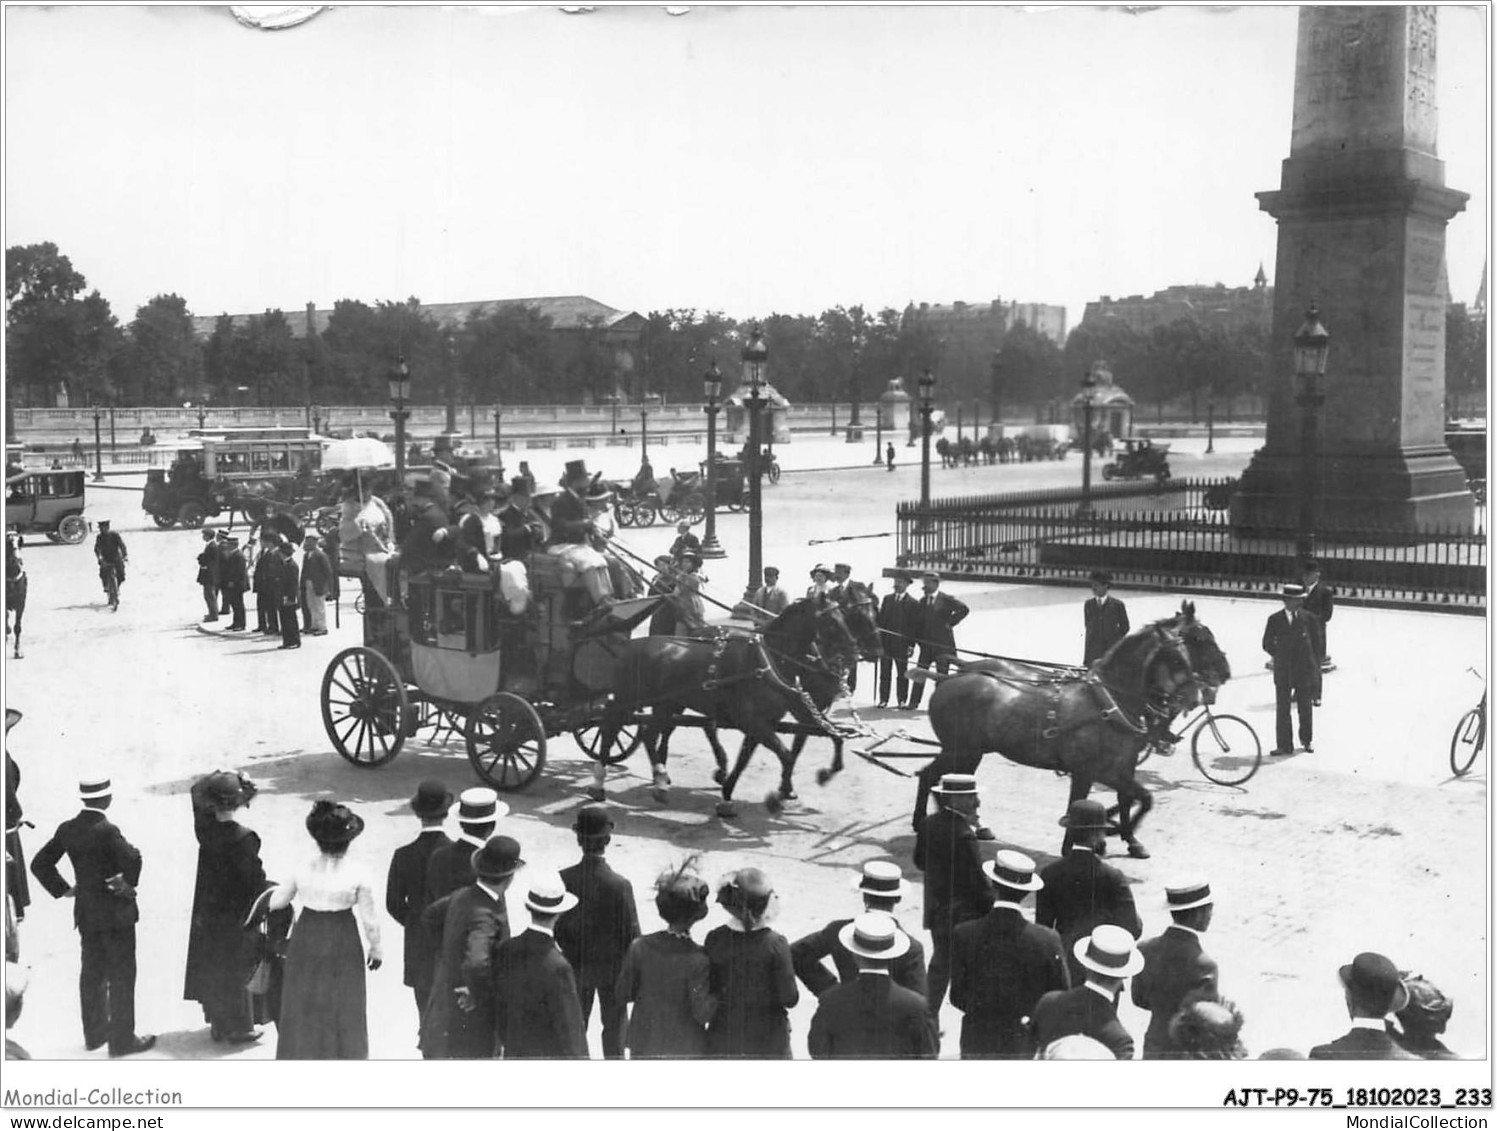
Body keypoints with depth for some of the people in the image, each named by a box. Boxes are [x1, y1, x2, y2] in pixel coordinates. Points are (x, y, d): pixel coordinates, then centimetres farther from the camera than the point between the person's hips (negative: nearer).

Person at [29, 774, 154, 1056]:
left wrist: (62, 889, 10)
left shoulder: (67, 829, 0)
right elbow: (132, 858, -34)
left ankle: (94, 1033, 29)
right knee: (121, 977, 3)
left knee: (91, 974, 18)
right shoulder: (106, 830, -21)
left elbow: (40, 863, 7)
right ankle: (122, 1039, 8)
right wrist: (129, 883, -16)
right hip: (115, 913, -7)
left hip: (85, 913, 7)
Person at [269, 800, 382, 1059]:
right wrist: (375, 948, 4)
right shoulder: (358, 875, -16)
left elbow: (276, 902, 4)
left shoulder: (302, 871, -9)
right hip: (342, 946, -2)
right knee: (342, 1009, 12)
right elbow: (369, 921, -11)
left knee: (303, 1006, 17)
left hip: (305, 943, 2)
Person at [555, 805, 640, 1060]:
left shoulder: (563, 879, -18)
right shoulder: (620, 885, -25)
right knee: (613, 1025, 17)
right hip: (612, 966, -3)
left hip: (575, 965, 3)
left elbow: (555, 927, -7)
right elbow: (632, 935, -17)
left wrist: (571, 950, 10)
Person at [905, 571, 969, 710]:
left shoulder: (946, 599, -6)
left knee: (942, 675, 1)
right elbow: (919, 622, 13)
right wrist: (919, 639, 3)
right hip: (927, 643, 5)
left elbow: (964, 609, -14)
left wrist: (950, 622, -11)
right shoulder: (923, 600, 11)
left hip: (943, 644, -5)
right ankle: (914, 702, 7)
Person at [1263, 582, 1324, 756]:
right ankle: (1284, 745, 5)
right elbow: (1267, 644, 7)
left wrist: (1313, 665, 1)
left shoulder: (1309, 619, -1)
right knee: (1282, 709, -1)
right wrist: (1279, 656, -1)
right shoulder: (1275, 620, 0)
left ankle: (1306, 741, 27)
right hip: (1282, 671, 0)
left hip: (1304, 670, 0)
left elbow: (1317, 643, 4)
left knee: (1305, 708, 10)